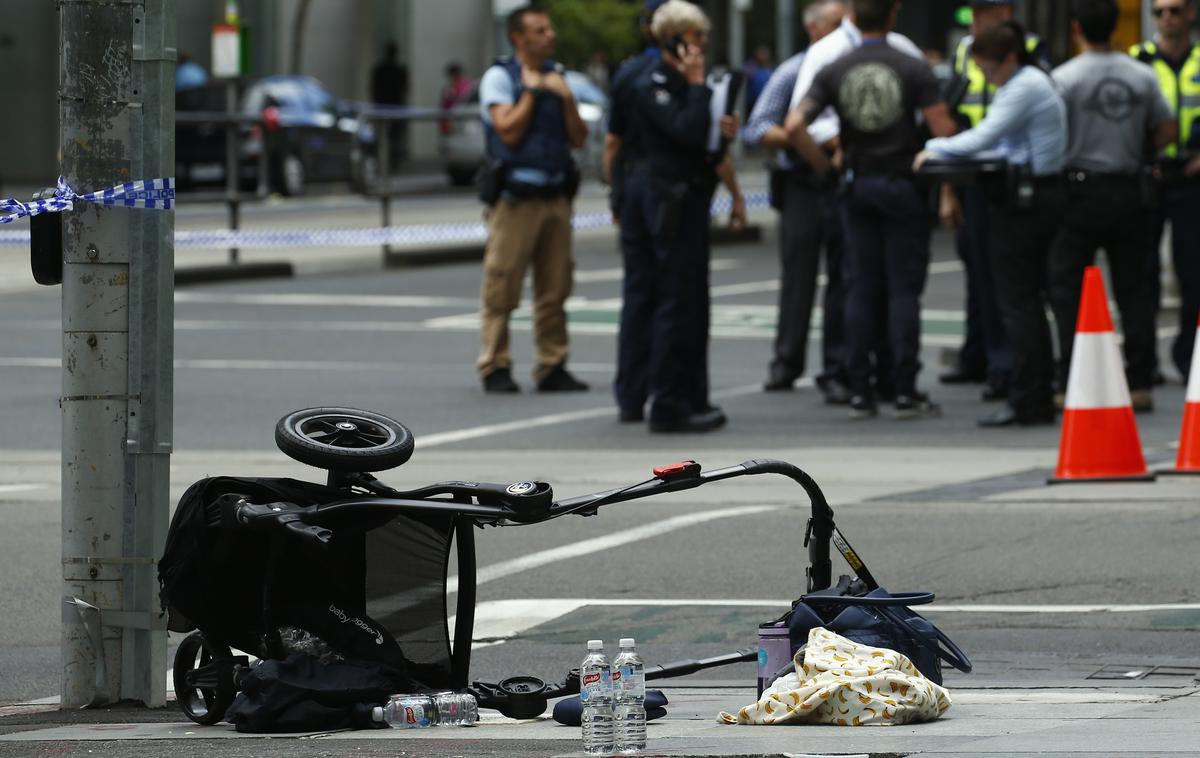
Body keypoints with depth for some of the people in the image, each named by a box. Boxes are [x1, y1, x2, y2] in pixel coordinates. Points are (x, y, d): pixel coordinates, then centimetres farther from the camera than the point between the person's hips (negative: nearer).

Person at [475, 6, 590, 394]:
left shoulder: (556, 77, 16)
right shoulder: (499, 77, -1)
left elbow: (578, 138, 12)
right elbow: (509, 131, -13)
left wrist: (566, 98, -1)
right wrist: (532, 91, -5)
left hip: (555, 197, 6)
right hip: (515, 197, -6)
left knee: (555, 289, 5)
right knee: (501, 286, -6)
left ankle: (552, 367, 9)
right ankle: (495, 367, -1)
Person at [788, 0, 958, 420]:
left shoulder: (834, 71, -2)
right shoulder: (913, 69, -9)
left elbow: (795, 127, -10)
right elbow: (943, 130, -15)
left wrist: (825, 165, 2)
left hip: (858, 186, 3)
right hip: (903, 187, -3)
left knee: (860, 290, 7)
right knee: (904, 289, 1)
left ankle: (860, 392, 6)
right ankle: (906, 392, 0)